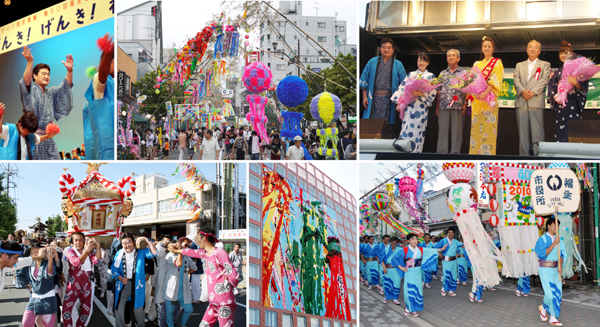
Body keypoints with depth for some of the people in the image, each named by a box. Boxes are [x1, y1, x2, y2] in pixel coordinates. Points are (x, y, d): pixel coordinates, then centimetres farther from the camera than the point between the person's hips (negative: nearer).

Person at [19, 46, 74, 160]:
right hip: (33, 136, -6)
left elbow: (66, 86, 13)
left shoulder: (51, 93, 20)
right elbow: (26, 80, -20)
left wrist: (69, 70, -5)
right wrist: (30, 61, -36)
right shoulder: (31, 90, 0)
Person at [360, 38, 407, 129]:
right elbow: (364, 80, 9)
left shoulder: (398, 65, 8)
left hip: (389, 98, 0)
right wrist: (364, 97, 2)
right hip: (374, 98, 1)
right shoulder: (372, 62, 11)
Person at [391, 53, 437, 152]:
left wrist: (421, 94, -18)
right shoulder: (411, 74, 15)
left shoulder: (430, 76, 9)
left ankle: (416, 151, 0)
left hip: (421, 106, -2)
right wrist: (399, 102, -1)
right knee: (406, 128, -4)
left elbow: (433, 92, -3)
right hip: (409, 105, 2)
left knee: (417, 128, -5)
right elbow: (402, 88, 10)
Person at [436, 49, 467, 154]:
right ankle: (441, 153, 3)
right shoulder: (442, 73, 16)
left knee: (456, 131, -2)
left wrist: (465, 104, -7)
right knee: (443, 131, 1)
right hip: (443, 106, 2)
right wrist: (437, 106, 10)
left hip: (458, 107, -2)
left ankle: (455, 153, 1)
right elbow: (439, 91, 16)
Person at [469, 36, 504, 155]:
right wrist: (474, 92, -8)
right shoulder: (477, 64, 20)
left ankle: (488, 152, -11)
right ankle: (475, 152, 0)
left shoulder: (497, 63, 8)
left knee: (488, 128, -10)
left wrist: (486, 92, -21)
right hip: (476, 100, 4)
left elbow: (495, 79, -6)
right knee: (476, 128, -1)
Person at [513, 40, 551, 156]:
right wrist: (522, 91, -11)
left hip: (536, 101, -3)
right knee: (523, 130, 0)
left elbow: (544, 81, 1)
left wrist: (533, 92, -14)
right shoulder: (519, 65, 22)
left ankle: (538, 155, -9)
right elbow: (516, 80, 8)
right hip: (521, 101, 3)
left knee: (537, 130, -9)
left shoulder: (545, 65, 15)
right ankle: (524, 155, 2)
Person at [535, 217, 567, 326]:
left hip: (555, 270, 6)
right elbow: (542, 254, -21)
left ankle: (553, 318, 12)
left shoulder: (559, 240, 8)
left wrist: (560, 266, -14)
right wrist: (554, 244, -22)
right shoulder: (542, 239, -9)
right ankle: (543, 308, 20)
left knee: (558, 294, 2)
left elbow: (562, 254, 3)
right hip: (545, 270, -6)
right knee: (550, 294, -12)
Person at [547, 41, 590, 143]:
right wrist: (555, 96, -4)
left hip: (573, 105, -4)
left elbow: (583, 87, -1)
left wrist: (575, 83, -21)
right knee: (560, 132, -1)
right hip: (560, 105, 4)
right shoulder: (557, 72, 18)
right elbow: (551, 88, 15)